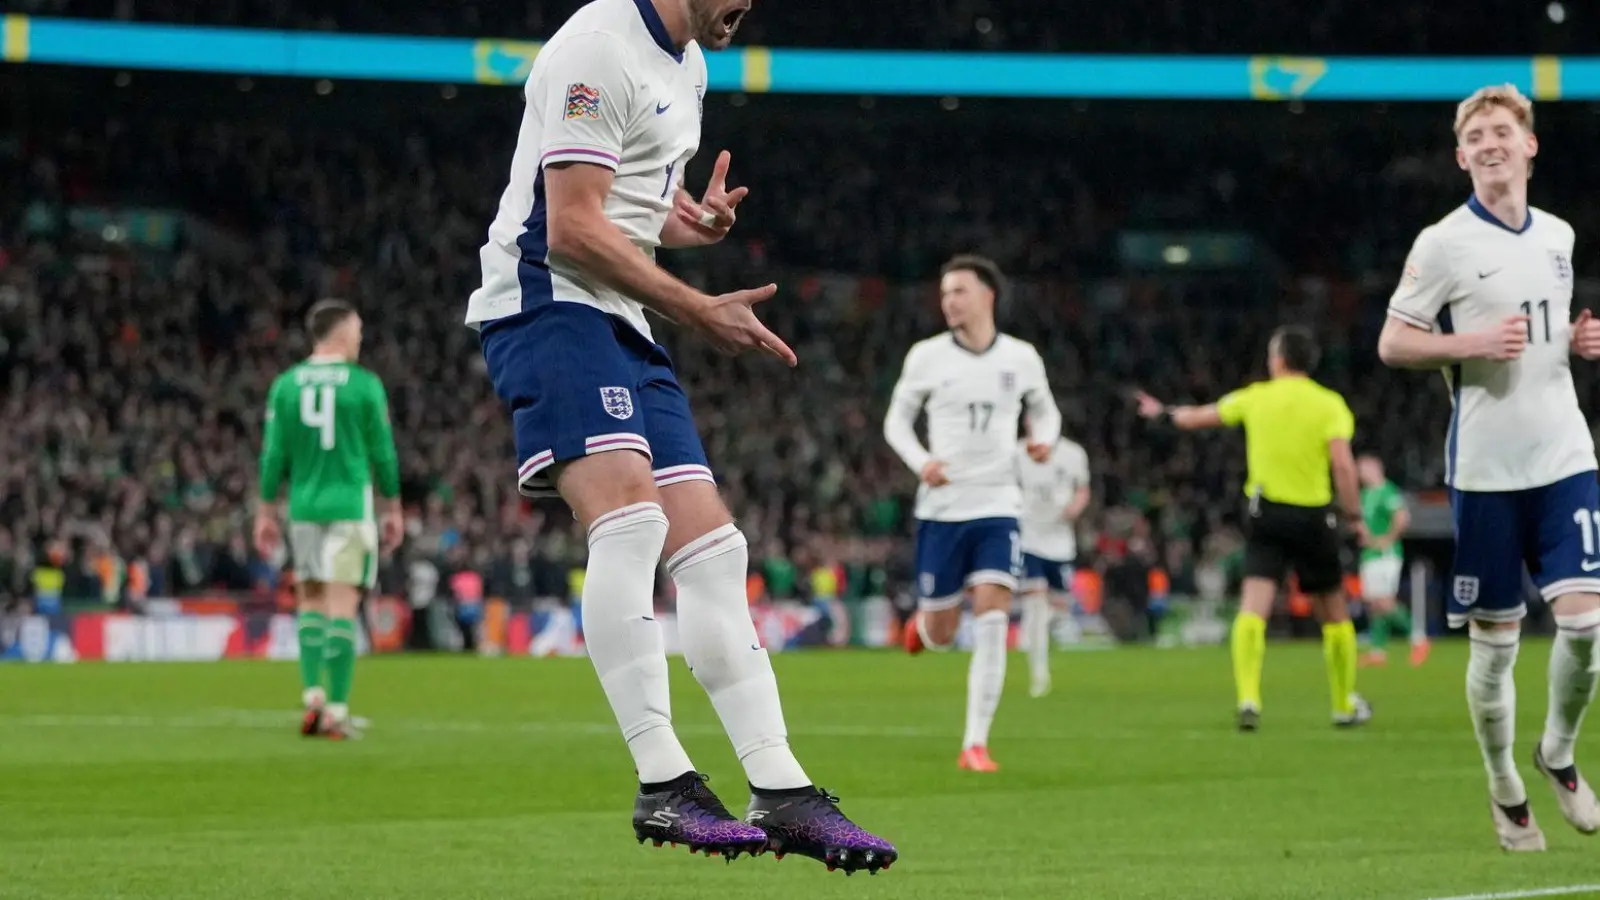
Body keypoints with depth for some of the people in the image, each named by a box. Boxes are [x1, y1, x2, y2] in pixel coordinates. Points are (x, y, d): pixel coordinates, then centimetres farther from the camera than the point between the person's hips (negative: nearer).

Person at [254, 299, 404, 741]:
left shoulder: (285, 385, 4)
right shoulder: (364, 385, -4)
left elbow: (273, 455, 5)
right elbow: (383, 453, 0)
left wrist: (266, 512, 12)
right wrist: (392, 509, 10)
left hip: (303, 506, 3)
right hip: (351, 505, -3)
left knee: (311, 601, 15)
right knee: (343, 604, -4)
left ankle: (312, 693, 2)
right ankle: (336, 709, -6)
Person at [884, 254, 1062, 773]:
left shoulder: (1021, 358, 2)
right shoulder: (927, 357, -2)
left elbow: (1044, 409, 18)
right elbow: (896, 420, 6)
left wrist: (1044, 438, -4)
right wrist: (920, 461, -13)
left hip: (997, 507, 0)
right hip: (941, 509, 0)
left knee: (992, 622, -15)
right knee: (941, 637, 5)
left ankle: (975, 744, -10)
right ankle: (924, 623, 45)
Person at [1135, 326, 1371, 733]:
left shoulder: (1256, 398, 5)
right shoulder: (1329, 404, -3)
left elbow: (1200, 417, 19)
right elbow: (1342, 463, -15)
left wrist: (1165, 412, 38)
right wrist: (1354, 514, -6)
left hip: (1266, 512, 1)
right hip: (1314, 517, -1)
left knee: (1254, 607, -7)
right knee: (1334, 613, 14)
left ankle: (1248, 697, -25)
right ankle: (1345, 705, 23)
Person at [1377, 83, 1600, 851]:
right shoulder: (1444, 243, -6)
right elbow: (1392, 343, -4)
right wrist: (1473, 343, -18)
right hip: (1486, 465, -4)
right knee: (1496, 637, 2)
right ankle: (1505, 791, 19)